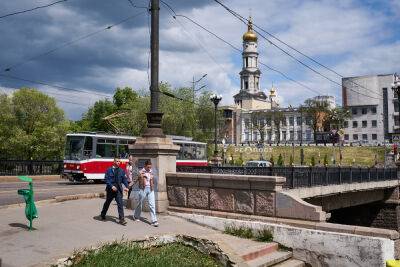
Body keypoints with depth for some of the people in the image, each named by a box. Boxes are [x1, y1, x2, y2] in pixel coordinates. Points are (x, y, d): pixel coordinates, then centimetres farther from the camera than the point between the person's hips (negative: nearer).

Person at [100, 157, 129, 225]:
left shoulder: (121, 171, 6)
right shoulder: (109, 170, -3)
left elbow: (124, 179, 6)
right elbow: (107, 179, -8)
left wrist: (126, 186, -10)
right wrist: (111, 186, -20)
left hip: (118, 189, 1)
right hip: (110, 189, -1)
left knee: (120, 204, -9)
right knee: (107, 203, 16)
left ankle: (121, 219, -9)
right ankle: (103, 215, 40)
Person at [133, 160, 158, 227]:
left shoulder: (151, 171, 8)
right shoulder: (142, 172, -6)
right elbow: (141, 183, -8)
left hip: (150, 189, 3)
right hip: (143, 189, -3)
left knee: (152, 204, -7)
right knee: (140, 203, 13)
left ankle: (154, 221, -9)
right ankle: (136, 216, 38)